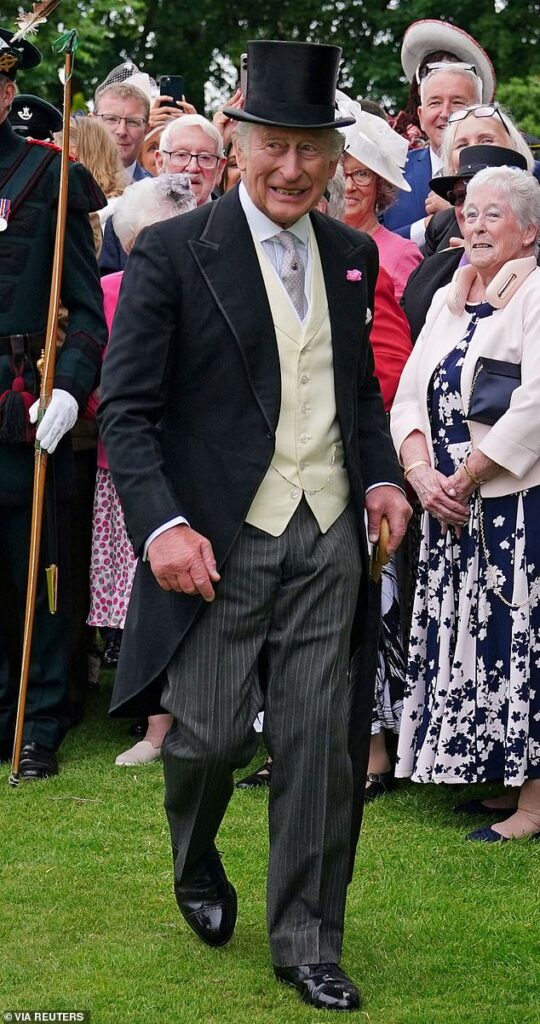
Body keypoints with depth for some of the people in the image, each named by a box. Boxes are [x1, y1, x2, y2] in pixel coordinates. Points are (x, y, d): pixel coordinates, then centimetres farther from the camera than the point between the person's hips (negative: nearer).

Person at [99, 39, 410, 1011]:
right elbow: (127, 410, -8)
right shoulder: (171, 254, -7)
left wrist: (381, 476, 4)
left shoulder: (351, 254, 10)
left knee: (319, 739, 4)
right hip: (221, 538, -4)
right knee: (212, 731, 0)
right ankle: (196, 865, 34)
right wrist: (161, 525, -19)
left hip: (329, 537, 4)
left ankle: (306, 942, 15)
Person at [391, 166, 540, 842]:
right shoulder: (448, 300, 15)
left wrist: (466, 479, -13)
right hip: (451, 508, 7)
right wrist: (423, 475, -5)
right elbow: (409, 398, 12)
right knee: (469, 642, 9)